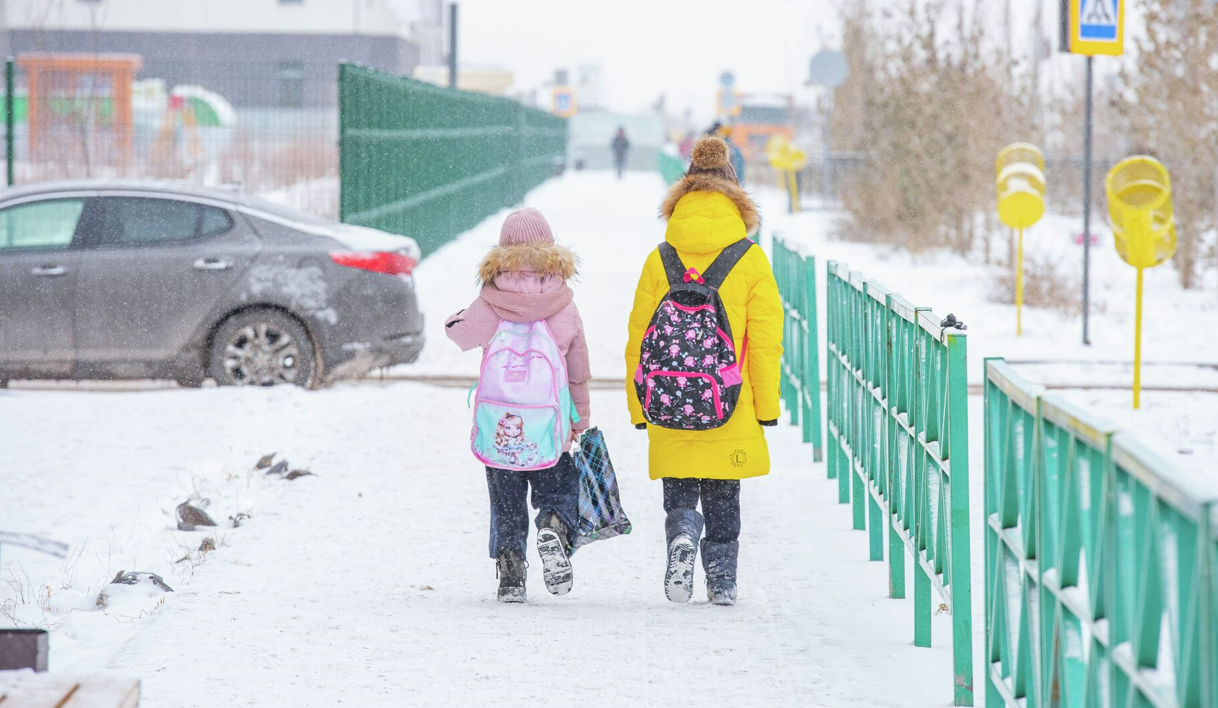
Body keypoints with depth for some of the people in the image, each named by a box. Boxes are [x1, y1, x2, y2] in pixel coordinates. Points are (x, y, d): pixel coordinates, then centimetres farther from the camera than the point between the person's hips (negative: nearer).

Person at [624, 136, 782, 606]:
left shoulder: (660, 259, 0)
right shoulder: (750, 259, -3)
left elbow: (639, 337, 2)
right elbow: (765, 338, -3)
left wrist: (639, 406, 10)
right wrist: (767, 404, 4)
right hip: (731, 406, 0)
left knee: (679, 493, 10)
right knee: (723, 502, 13)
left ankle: (682, 533, -18)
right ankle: (722, 580, 13)